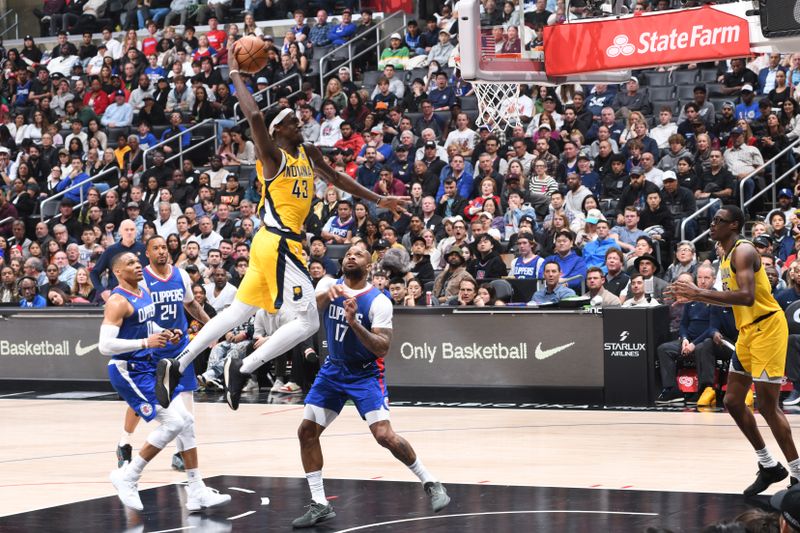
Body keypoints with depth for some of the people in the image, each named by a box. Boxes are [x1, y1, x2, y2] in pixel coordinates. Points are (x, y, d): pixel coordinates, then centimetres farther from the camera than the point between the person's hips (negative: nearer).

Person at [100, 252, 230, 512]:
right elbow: (105, 345, -25)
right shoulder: (118, 301, -18)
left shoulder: (144, 292, 10)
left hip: (148, 367, 9)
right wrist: (145, 342, -29)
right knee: (173, 422, -15)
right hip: (128, 371, -9)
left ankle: (197, 492, 11)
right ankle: (127, 476, -2)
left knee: (186, 421, 6)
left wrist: (164, 334, 7)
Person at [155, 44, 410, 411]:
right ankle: (243, 369, -11)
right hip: (278, 245, -9)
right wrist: (235, 73, -19)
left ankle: (176, 366, 11)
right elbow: (254, 116, -27)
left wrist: (377, 200, 24)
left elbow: (336, 178, 27)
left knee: (238, 312, 12)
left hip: (277, 244, 9)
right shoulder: (272, 156, -11)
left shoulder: (307, 153, 13)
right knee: (307, 322, -11)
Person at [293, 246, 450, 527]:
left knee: (384, 434, -19)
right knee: (306, 432, -2)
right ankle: (319, 505, 7)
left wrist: (354, 322, -34)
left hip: (366, 374, -5)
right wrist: (328, 294, -42)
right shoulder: (329, 286, -3)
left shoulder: (378, 301, -16)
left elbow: (382, 348, -21)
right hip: (333, 370, 5)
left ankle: (431, 484, -1)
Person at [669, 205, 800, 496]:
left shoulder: (743, 251, -16)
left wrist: (701, 292, -28)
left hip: (767, 327, -10)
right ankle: (769, 466, 21)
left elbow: (746, 297, -29)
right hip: (748, 330, 10)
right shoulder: (727, 255, 14)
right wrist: (695, 296, 14)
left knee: (767, 405, -9)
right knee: (733, 401, 11)